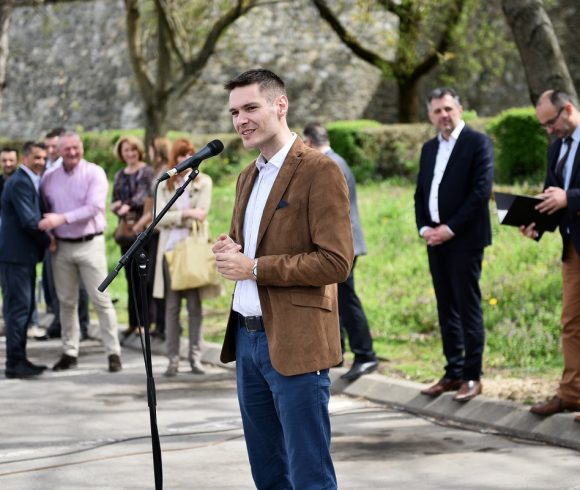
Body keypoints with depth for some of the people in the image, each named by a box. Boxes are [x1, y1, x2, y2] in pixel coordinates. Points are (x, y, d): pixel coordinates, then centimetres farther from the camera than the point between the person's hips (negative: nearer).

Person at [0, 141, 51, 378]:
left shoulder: (29, 181, 18)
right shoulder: (20, 182, -16)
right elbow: (29, 221, -21)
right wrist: (48, 241, -8)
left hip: (24, 255, 11)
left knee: (24, 308, 14)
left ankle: (19, 360, 21)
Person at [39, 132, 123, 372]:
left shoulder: (94, 173, -6)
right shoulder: (49, 178, 7)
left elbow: (94, 207, -16)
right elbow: (44, 210, 13)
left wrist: (62, 219, -22)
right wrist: (48, 233, -5)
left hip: (89, 244, -4)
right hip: (61, 246, 4)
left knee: (101, 300, -4)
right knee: (66, 302, 9)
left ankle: (113, 353, 1)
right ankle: (69, 352, 18)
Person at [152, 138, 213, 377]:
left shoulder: (203, 182, 7)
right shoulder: (164, 185, 11)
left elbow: (201, 214, -5)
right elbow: (160, 218, -1)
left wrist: (173, 219, -5)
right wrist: (185, 214, -13)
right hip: (170, 247, 1)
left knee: (195, 304, -2)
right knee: (172, 305, 1)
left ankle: (195, 357, 3)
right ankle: (173, 358, 3)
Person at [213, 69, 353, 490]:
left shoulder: (320, 172, -10)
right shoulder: (249, 177, 16)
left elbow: (336, 262, -17)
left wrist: (256, 268, -17)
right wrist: (230, 253, 2)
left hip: (295, 343, -8)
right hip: (247, 337, 8)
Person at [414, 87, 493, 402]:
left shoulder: (478, 143, -4)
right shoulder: (429, 149, 16)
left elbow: (481, 191, -12)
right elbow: (420, 194, 17)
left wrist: (450, 229, -15)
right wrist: (423, 228, 0)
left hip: (464, 239, -6)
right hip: (435, 240, 6)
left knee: (468, 307, -4)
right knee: (446, 309, 8)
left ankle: (472, 376, 0)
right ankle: (453, 373, 13)